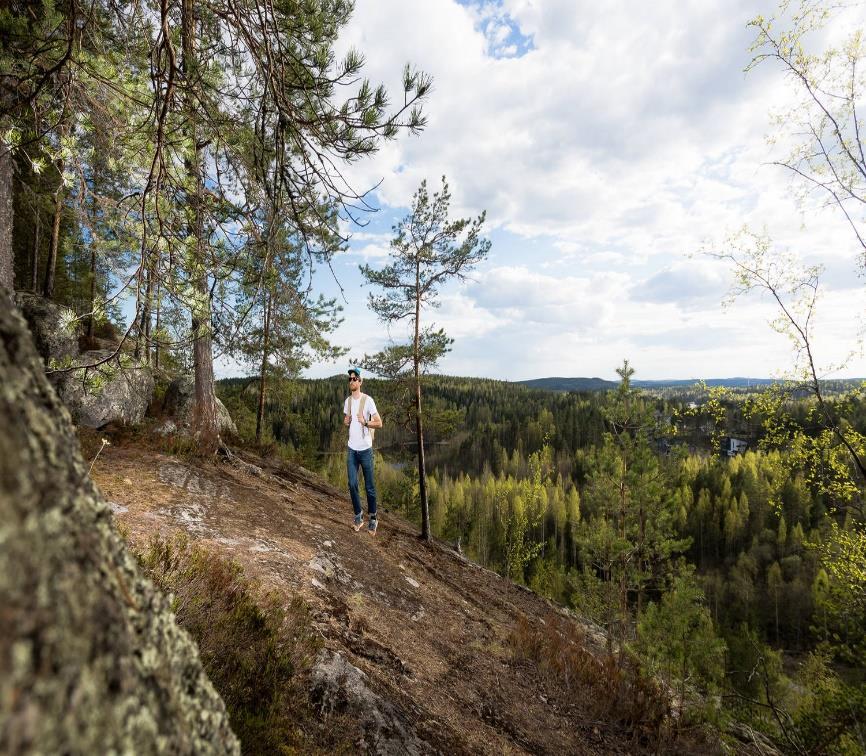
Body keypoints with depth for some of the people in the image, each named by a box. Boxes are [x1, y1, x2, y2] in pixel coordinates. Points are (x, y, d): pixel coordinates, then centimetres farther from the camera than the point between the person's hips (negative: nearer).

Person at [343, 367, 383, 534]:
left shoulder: (368, 400, -10)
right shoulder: (347, 401, 8)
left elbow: (379, 423, -10)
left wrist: (365, 422, -27)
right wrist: (346, 422, -1)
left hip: (365, 449, -4)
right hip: (352, 449, 5)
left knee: (369, 487, 3)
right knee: (352, 484, 3)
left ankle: (372, 518, 16)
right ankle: (358, 516, 19)